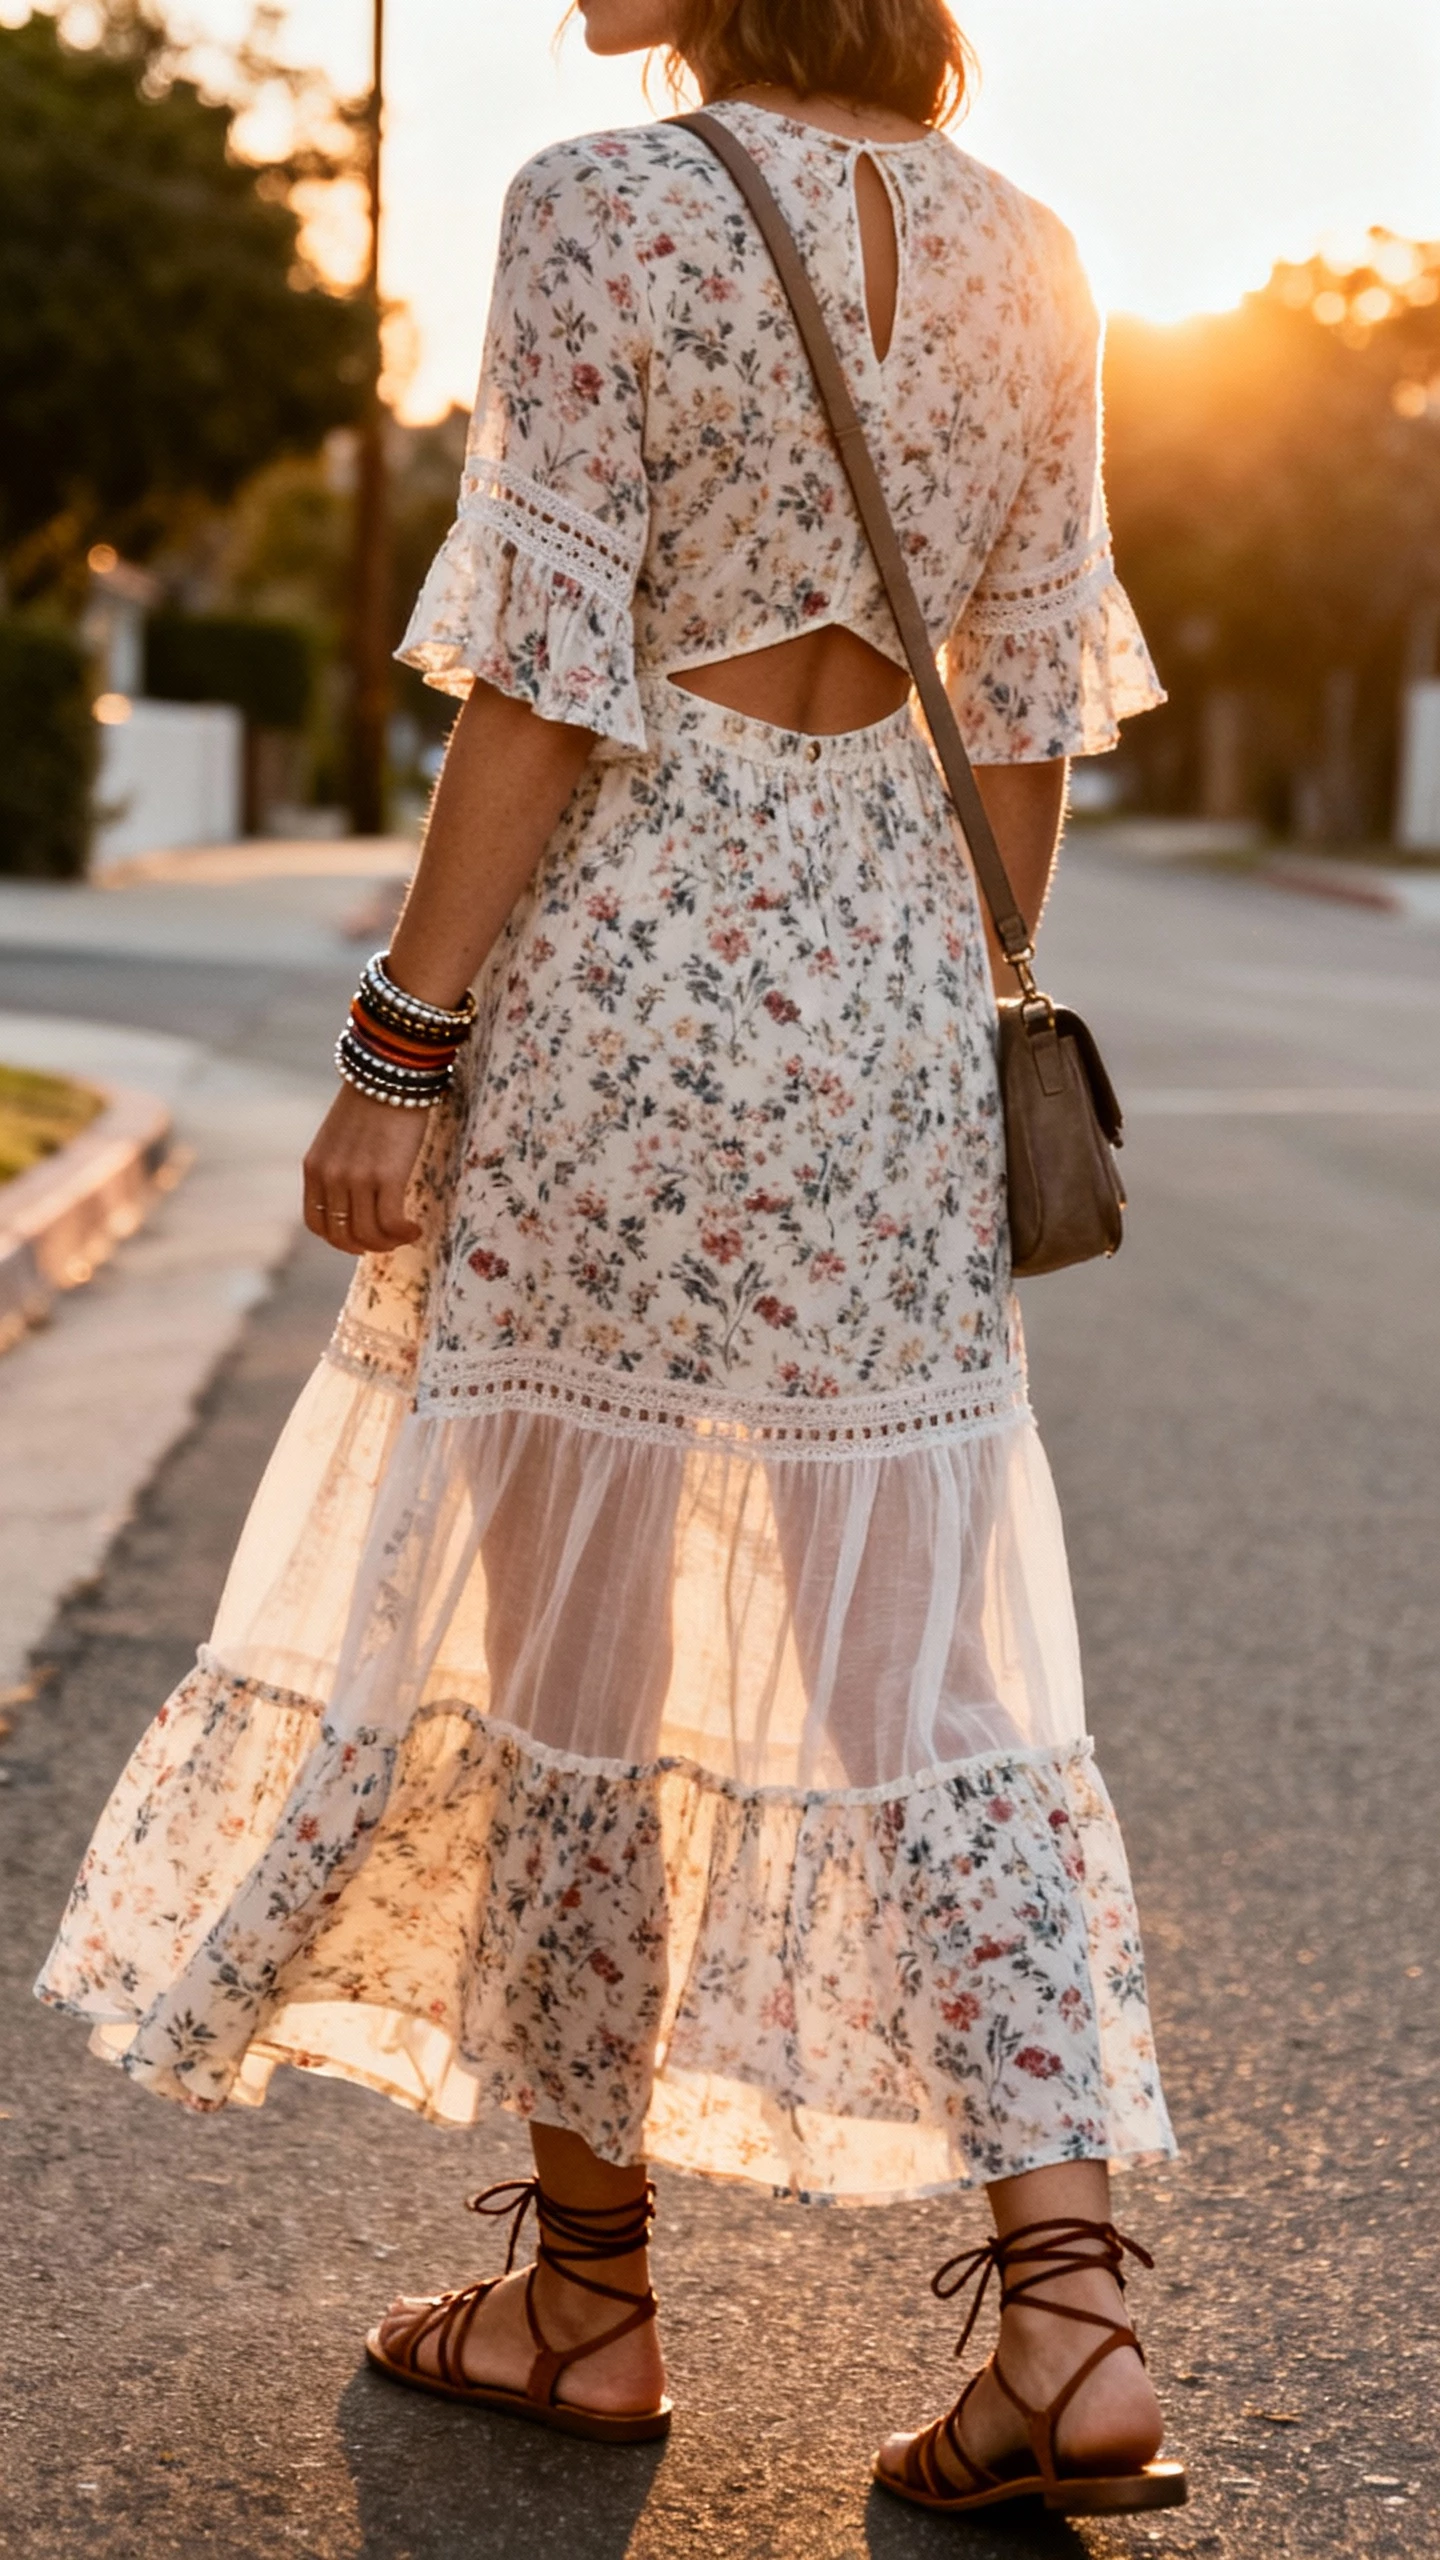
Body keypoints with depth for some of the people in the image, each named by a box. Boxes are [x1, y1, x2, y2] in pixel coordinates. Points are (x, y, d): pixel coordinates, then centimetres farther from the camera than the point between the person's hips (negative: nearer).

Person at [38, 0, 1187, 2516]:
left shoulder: (604, 213, -10)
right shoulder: (1023, 259, 8)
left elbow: (550, 679, -14)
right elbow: (1029, 706, 10)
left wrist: (405, 1044, -10)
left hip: (626, 980, -5)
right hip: (891, 984, 6)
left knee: (568, 1617, 8)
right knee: (919, 1661, 8)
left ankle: (590, 2290, 21)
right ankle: (1069, 2311, 1)